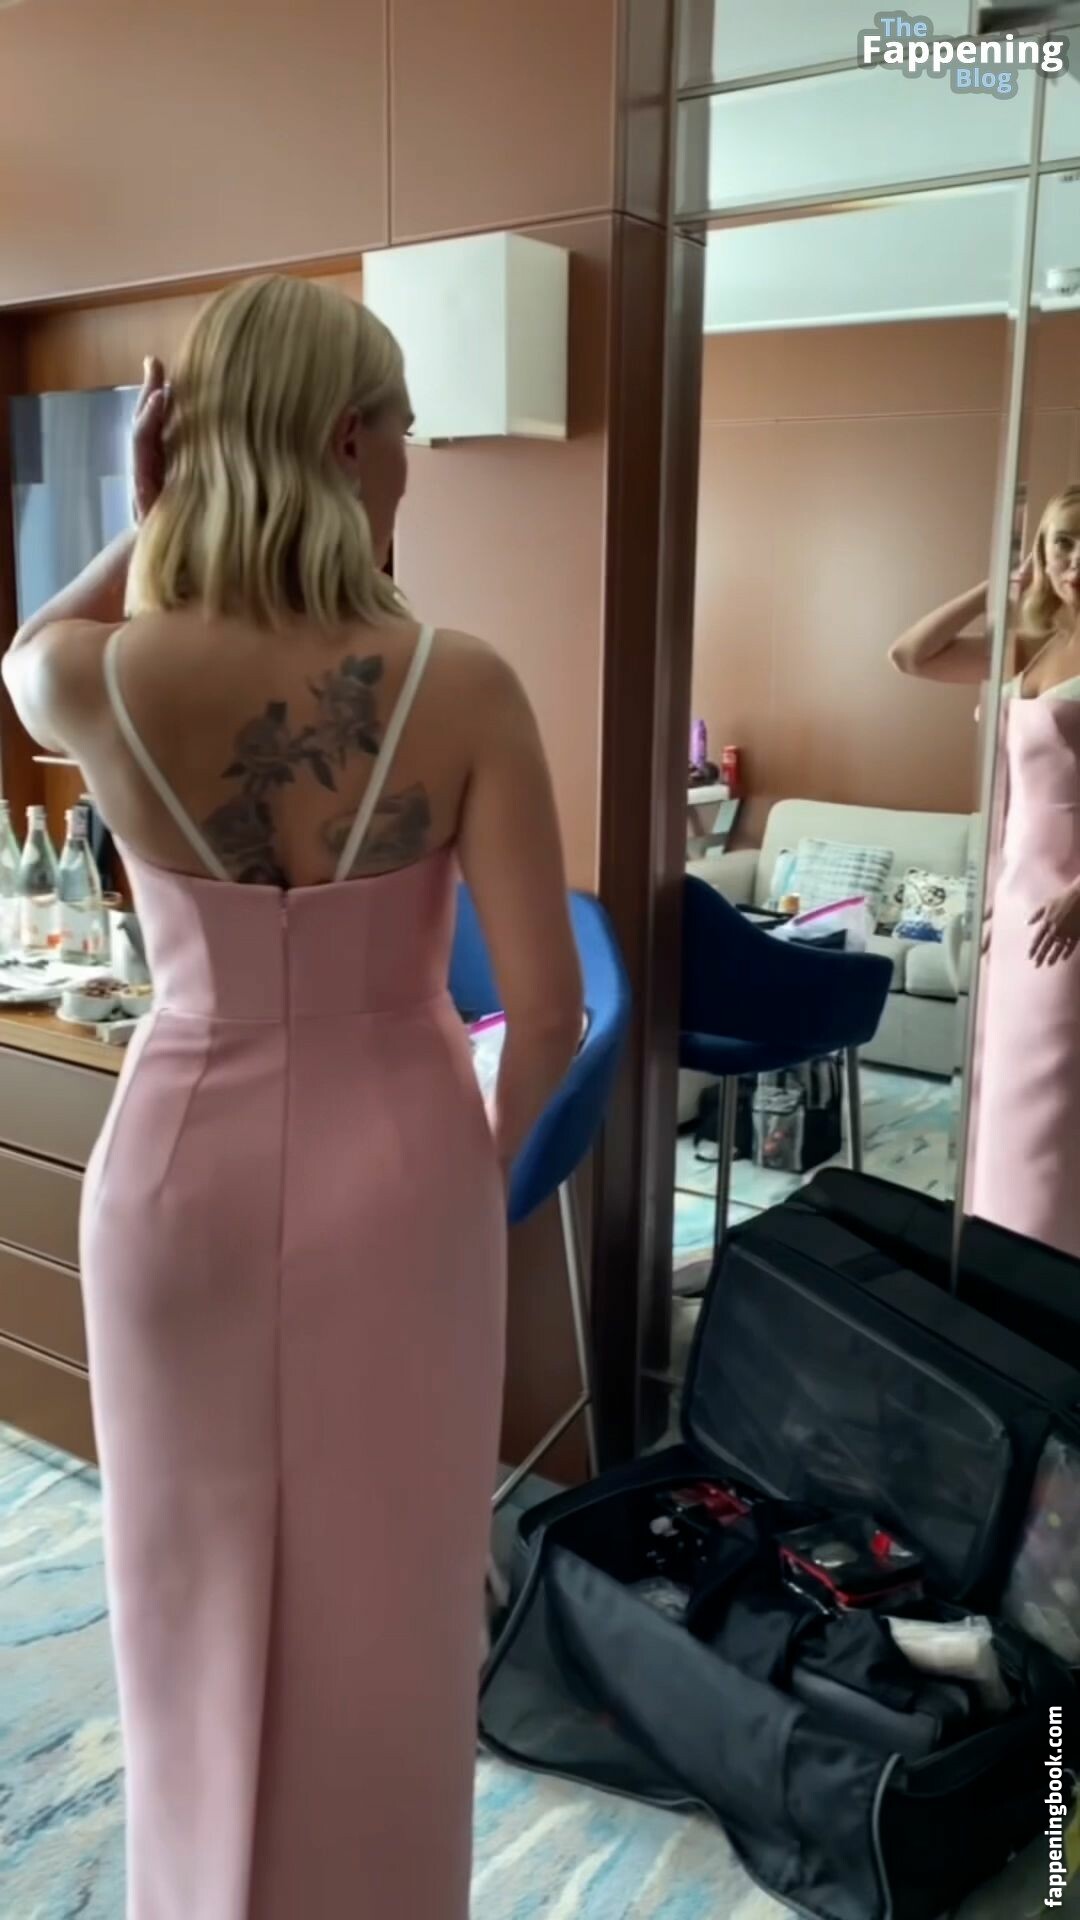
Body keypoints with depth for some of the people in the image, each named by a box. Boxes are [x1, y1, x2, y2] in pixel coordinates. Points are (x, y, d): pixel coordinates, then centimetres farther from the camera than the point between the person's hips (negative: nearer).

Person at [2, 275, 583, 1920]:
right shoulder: (463, 689, -17)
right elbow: (548, 1005, -14)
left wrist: (150, 522, 1)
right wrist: (493, 1149, 4)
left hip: (182, 1167, 2)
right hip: (397, 1174, -1)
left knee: (199, 1590, 24)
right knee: (383, 1602, 20)